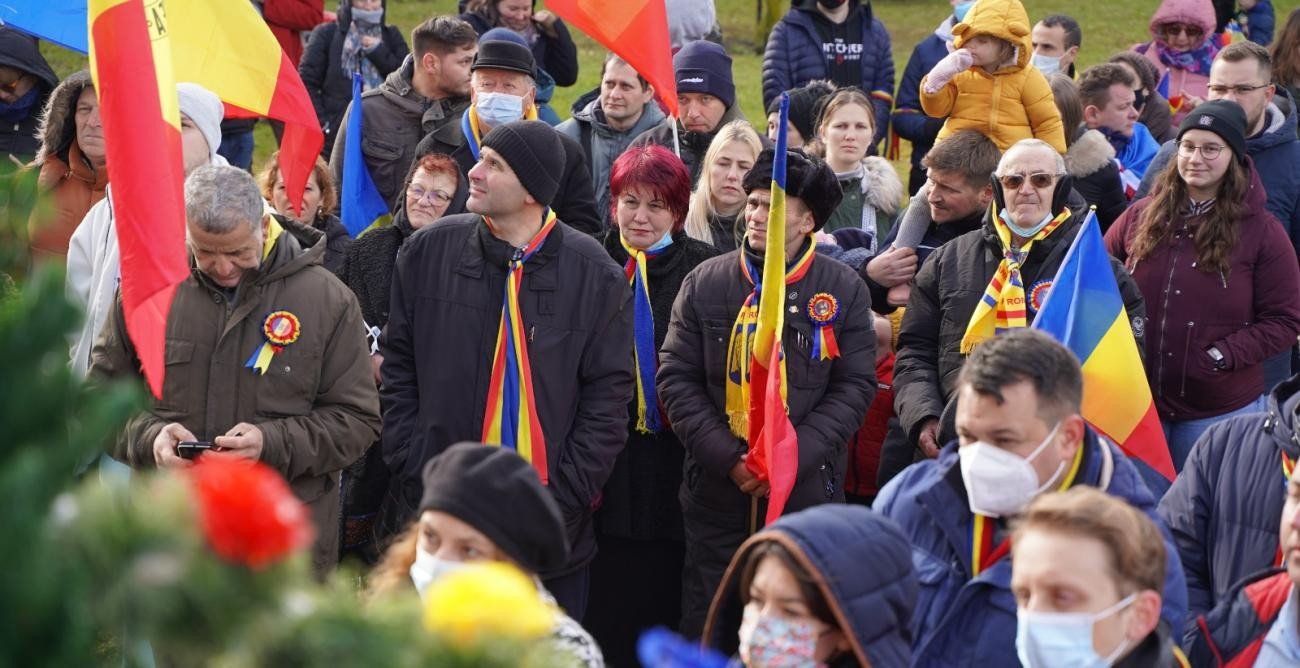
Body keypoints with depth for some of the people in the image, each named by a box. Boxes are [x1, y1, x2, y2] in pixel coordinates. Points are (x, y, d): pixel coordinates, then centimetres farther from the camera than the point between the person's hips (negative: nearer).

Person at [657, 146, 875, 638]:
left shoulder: (843, 291, 1)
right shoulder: (706, 283, 4)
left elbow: (855, 386, -2)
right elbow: (676, 378, 1)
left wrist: (791, 459, -13)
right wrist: (727, 459, -10)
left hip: (808, 492, -1)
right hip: (715, 492, 1)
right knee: (706, 628, 7)